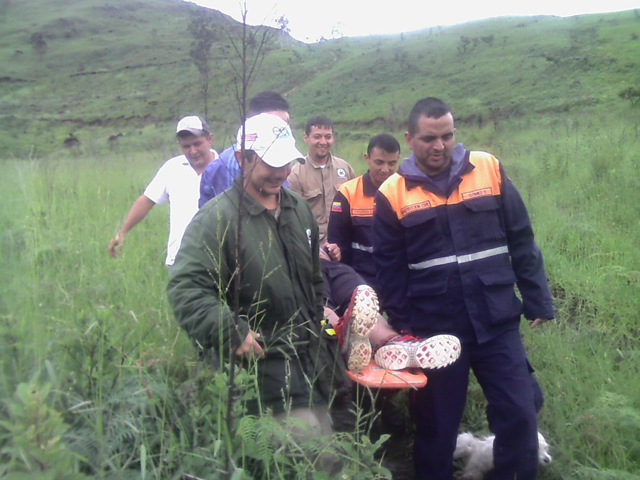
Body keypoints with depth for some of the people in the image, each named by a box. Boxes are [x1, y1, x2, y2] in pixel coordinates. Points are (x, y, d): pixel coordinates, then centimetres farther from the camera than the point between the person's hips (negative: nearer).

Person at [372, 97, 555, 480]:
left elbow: (522, 242, 4)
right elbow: (390, 269, 1)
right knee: (436, 423, 12)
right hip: (434, 329, -1)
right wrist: (403, 325, 0)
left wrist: (538, 301, 3)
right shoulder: (393, 194, -3)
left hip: (497, 322, 1)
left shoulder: (489, 170, 0)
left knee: (519, 414, 5)